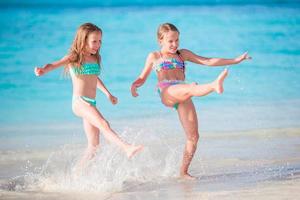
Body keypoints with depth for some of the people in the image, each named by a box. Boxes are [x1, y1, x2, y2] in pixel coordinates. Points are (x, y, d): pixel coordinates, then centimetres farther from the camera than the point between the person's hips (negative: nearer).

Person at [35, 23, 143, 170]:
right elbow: (54, 65, -17)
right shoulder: (73, 58, -2)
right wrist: (43, 70, -38)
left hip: (91, 104, 8)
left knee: (93, 145, 7)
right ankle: (127, 148, -46)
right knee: (103, 124, -29)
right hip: (79, 102, -8)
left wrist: (108, 94, 37)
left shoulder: (95, 59, 16)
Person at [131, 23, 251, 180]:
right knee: (190, 88, -38)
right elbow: (142, 78, 26)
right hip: (166, 93, -4)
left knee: (193, 136, -6)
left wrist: (235, 61, 14)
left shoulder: (183, 54, 26)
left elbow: (207, 61, 22)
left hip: (182, 96, 4)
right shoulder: (154, 57, 23)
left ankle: (183, 172, 3)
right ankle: (214, 86, -68)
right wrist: (134, 85, 1)